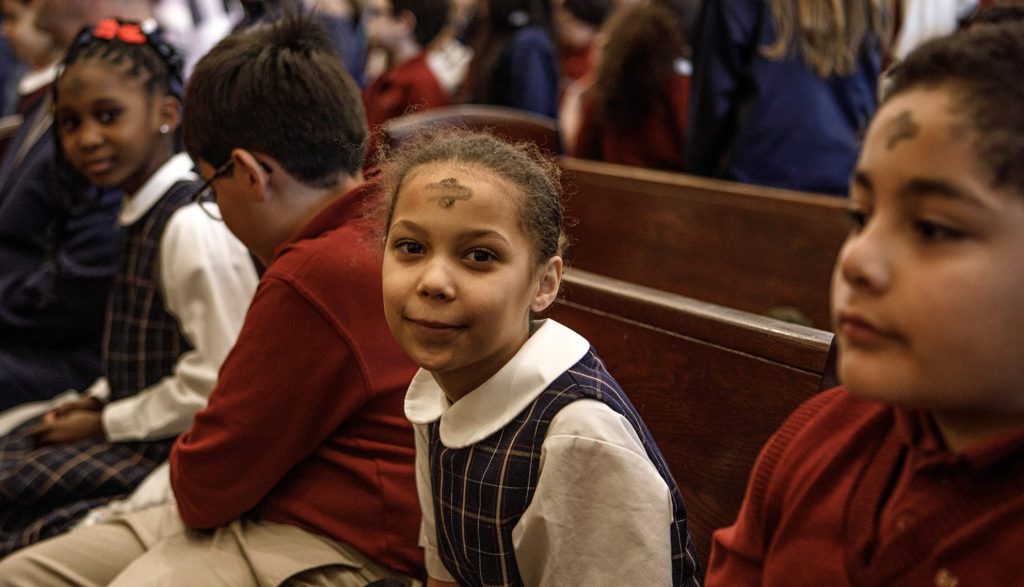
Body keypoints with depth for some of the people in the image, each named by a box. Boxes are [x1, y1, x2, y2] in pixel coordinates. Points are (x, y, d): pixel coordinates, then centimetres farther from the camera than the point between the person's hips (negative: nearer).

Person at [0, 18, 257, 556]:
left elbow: (216, 381, -24)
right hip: (131, 418, 9)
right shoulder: (142, 213, 8)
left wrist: (105, 423, -14)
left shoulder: (193, 226, -22)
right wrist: (99, 398, 3)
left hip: (175, 443, -9)